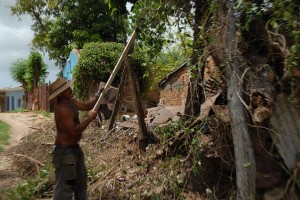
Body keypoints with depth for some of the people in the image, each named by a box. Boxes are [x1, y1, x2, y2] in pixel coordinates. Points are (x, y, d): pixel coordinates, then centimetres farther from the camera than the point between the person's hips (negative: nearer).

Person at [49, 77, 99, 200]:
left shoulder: (71, 101, 1)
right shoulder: (61, 109, -26)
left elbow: (86, 106, 12)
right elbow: (74, 131, -29)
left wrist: (98, 96, -2)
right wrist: (90, 118, -21)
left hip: (74, 148, 10)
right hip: (65, 151, -10)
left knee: (81, 179, 25)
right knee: (64, 185, 4)